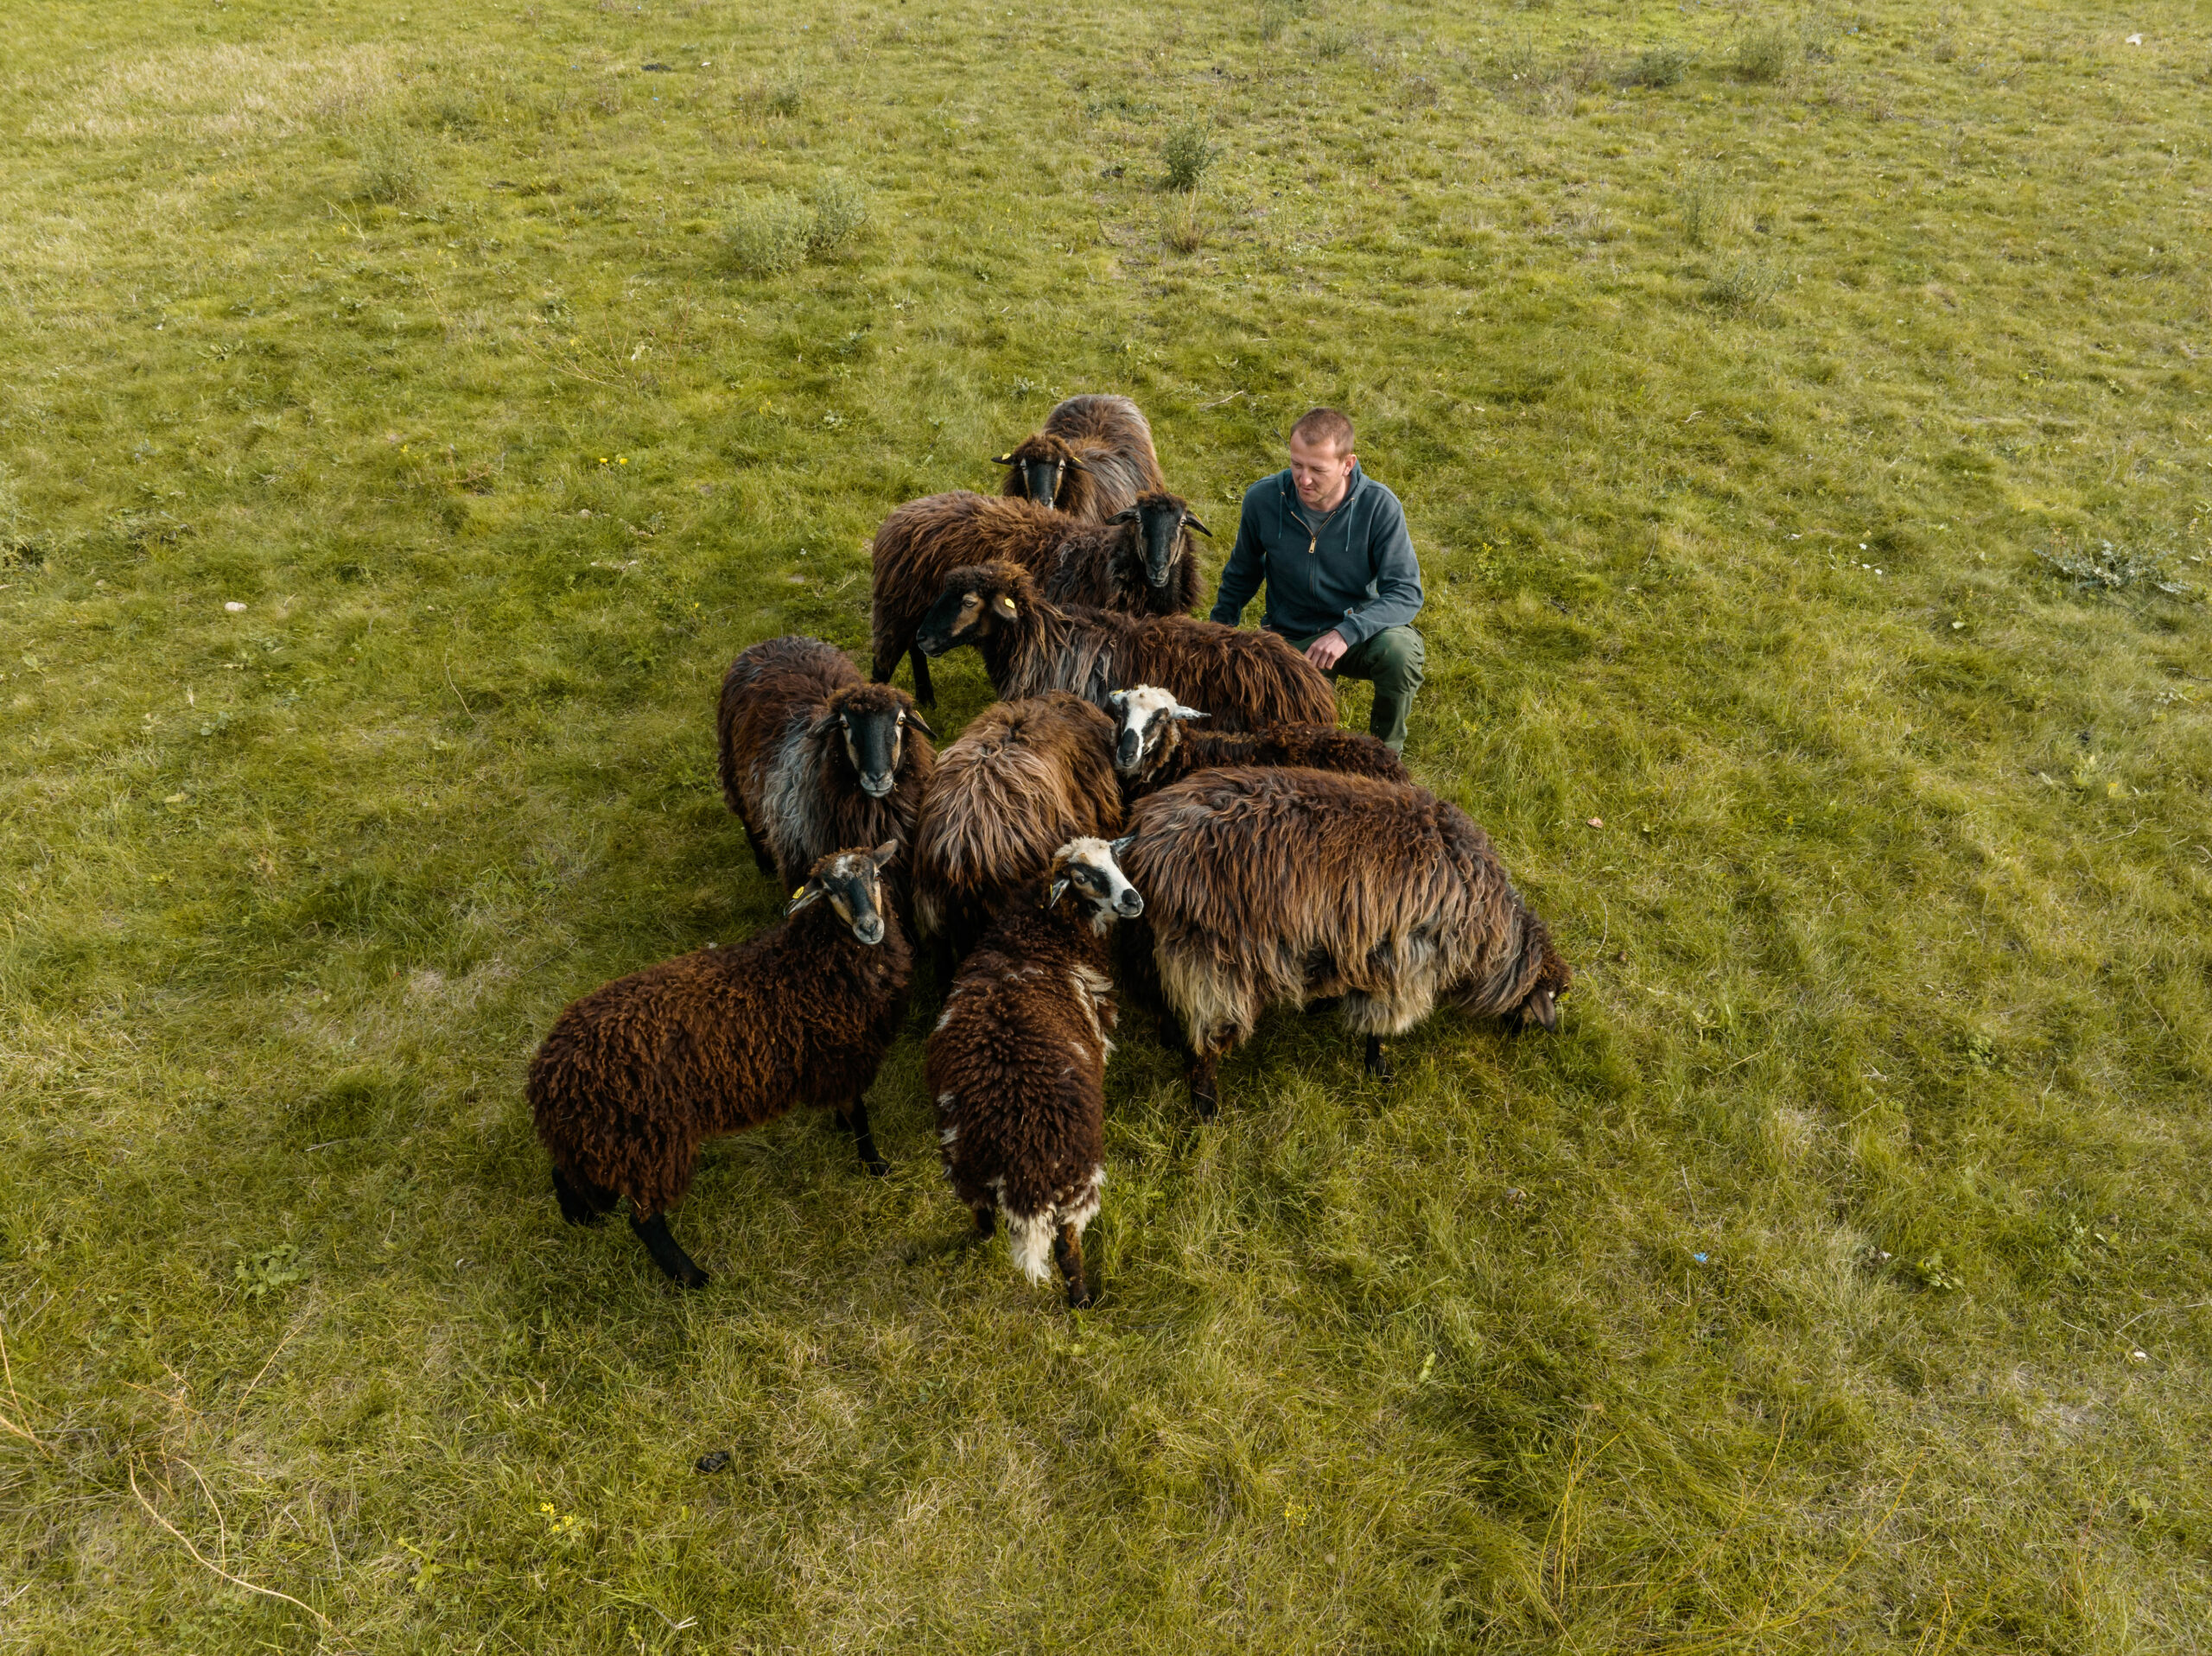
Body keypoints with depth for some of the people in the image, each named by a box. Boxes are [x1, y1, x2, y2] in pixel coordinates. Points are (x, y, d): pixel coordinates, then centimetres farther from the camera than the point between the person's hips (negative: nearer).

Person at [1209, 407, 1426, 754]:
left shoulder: (1379, 506, -18)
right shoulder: (1263, 499, -12)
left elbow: (1406, 592, -21)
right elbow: (1242, 573, 8)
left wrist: (1347, 632, -36)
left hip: (1356, 631, -1)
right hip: (1291, 639, 1)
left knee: (1400, 649, -35)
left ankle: (1386, 752, -4)